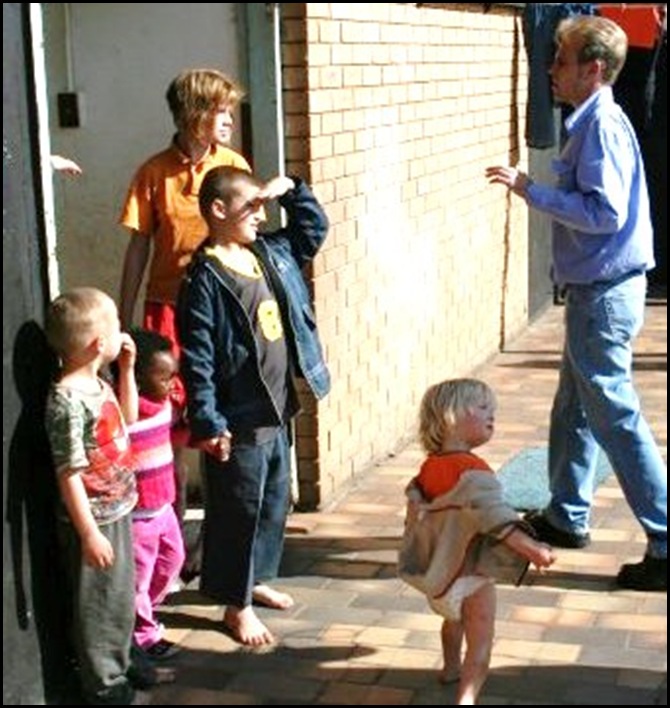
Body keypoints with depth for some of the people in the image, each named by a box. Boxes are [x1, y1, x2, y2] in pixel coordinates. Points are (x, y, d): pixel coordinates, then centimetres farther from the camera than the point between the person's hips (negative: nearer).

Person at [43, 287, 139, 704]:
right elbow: (69, 474, -24)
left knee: (122, 597, 21)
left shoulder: (98, 385, 4)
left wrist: (127, 369, 12)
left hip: (118, 513, 9)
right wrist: (89, 533, -22)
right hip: (93, 521, -9)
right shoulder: (67, 400, -24)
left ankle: (119, 666, 39)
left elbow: (127, 419, 23)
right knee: (98, 604, 6)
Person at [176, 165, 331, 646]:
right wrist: (209, 422, -21)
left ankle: (256, 578, 40)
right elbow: (197, 358, -19)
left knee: (275, 501, 21)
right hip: (238, 420, -8)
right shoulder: (205, 278, -17)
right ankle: (237, 604, 19)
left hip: (277, 409, 8)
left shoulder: (271, 252, 6)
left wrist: (291, 189, 5)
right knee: (238, 511, 5)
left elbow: (314, 228, 21)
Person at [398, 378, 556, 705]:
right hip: (471, 576, -9)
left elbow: (415, 506, 13)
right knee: (480, 643, -7)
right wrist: (528, 546, -47)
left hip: (437, 570, 9)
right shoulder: (472, 470, -26)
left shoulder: (429, 467, 2)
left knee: (454, 618, 34)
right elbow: (491, 511, -39)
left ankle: (452, 668, 56)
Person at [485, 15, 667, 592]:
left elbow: (604, 213, -24)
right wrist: (533, 191, 12)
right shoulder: (594, 122, 13)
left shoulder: (602, 126, -17)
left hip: (604, 295, -10)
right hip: (596, 291, 10)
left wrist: (529, 191, -20)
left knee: (617, 420, -5)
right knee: (574, 408, 21)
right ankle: (566, 517, 36)